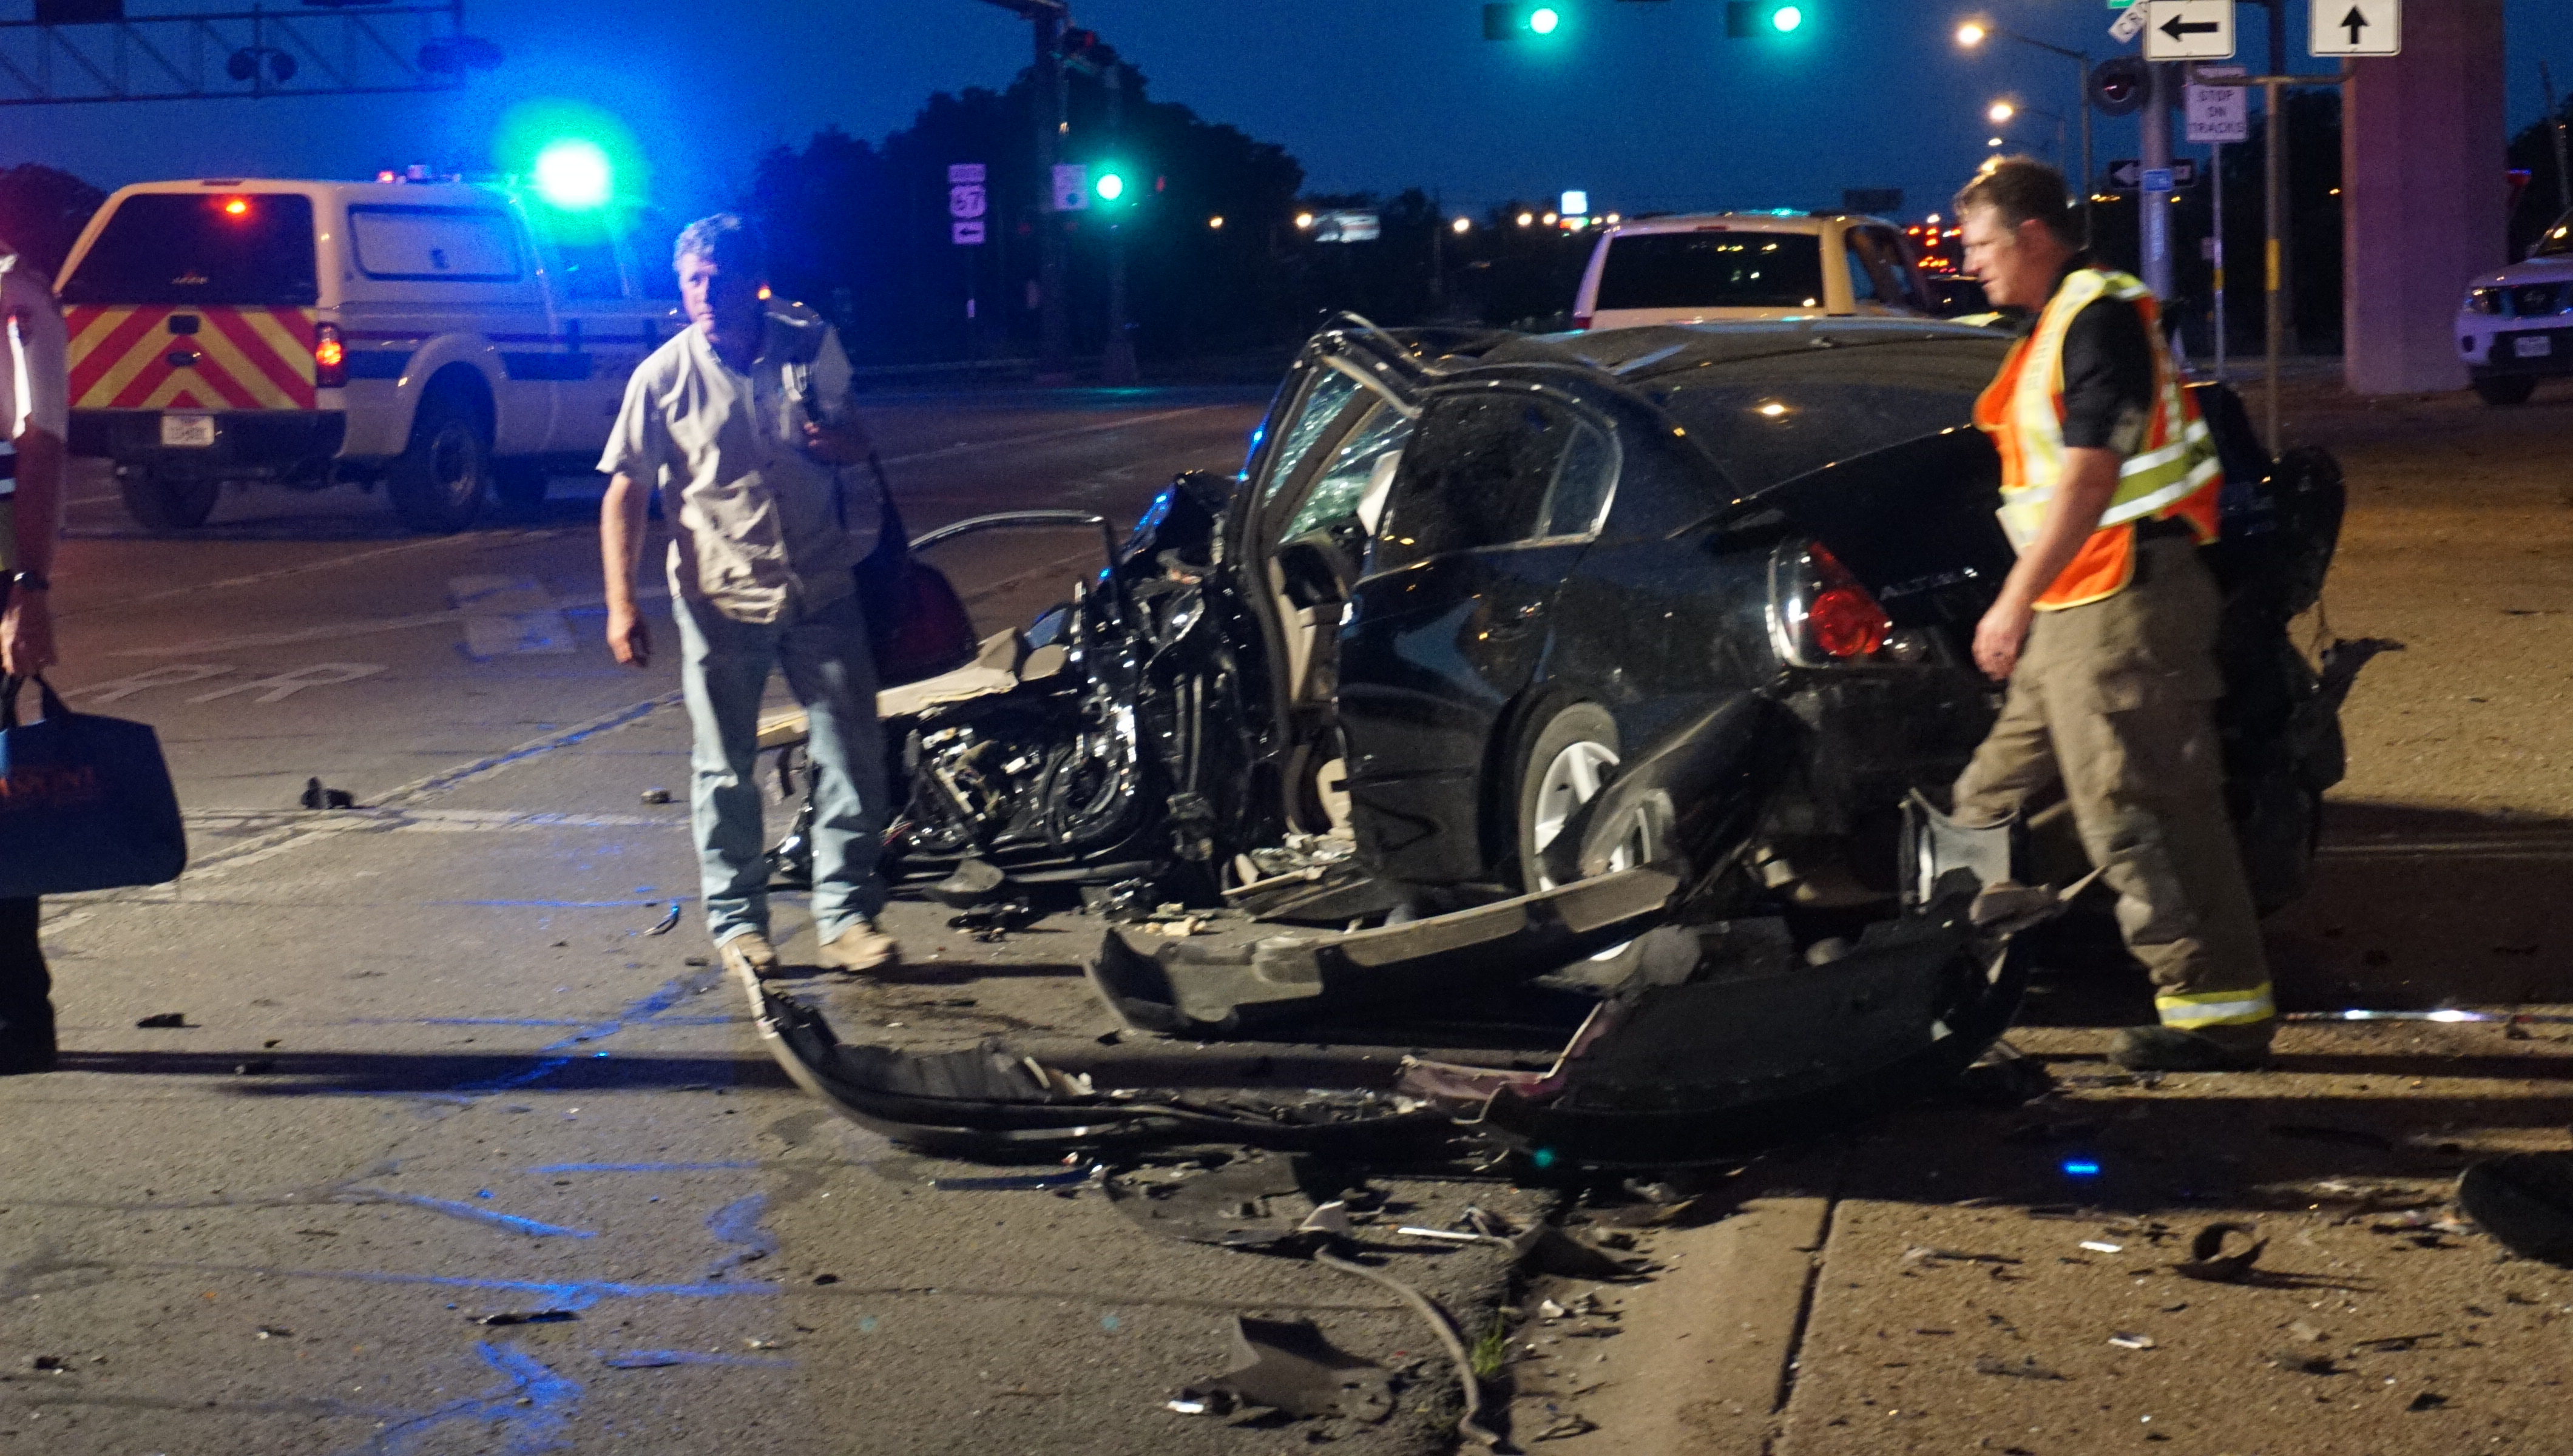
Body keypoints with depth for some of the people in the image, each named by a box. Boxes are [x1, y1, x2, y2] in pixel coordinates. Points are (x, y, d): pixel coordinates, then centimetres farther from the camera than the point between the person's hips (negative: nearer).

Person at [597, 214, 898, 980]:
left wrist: (837, 441, -9)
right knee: (724, 770, 6)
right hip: (720, 599, -2)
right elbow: (625, 494, -3)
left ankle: (847, 916, 11)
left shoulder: (811, 348, 1)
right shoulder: (663, 377, -6)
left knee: (853, 753, 1)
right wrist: (621, 605, -10)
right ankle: (736, 922, 18)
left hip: (821, 589, 2)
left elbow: (856, 443, 17)